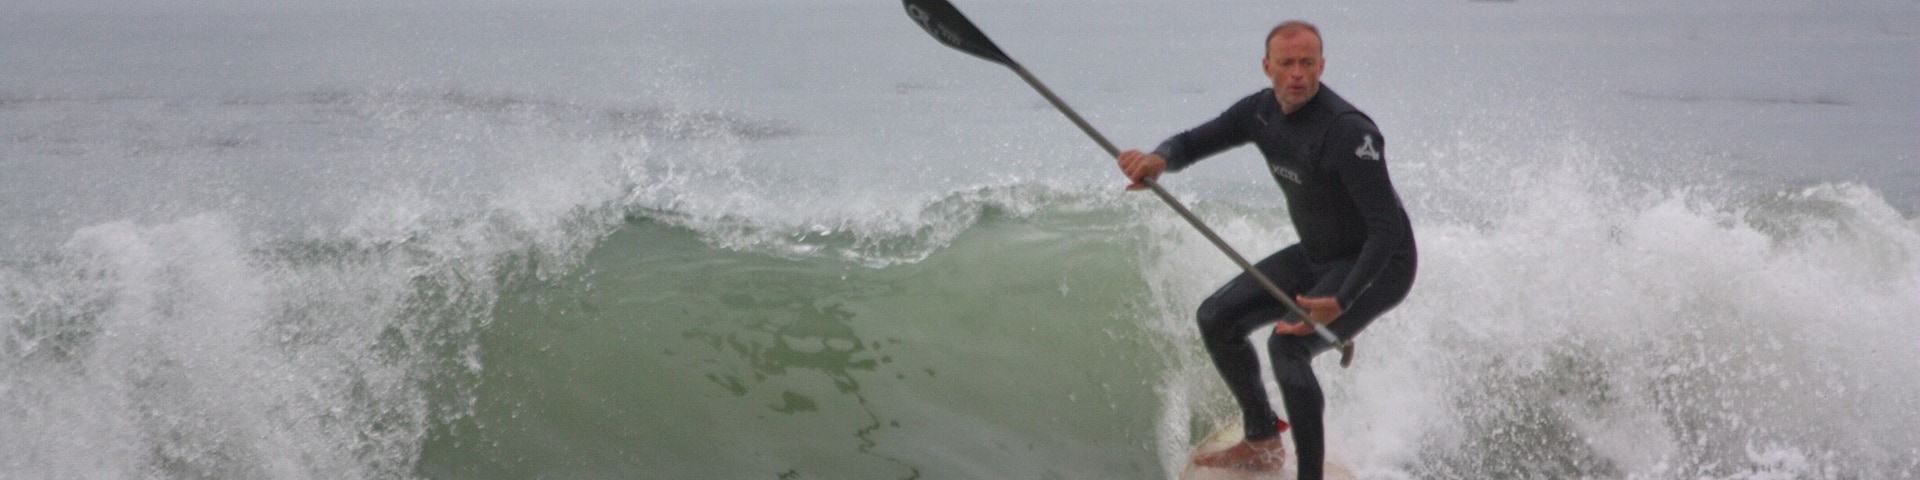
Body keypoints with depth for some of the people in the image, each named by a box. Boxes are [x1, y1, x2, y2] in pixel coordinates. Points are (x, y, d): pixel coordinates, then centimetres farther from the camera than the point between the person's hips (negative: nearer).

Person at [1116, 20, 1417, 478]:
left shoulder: (1347, 131, -30)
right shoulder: (1261, 111, -6)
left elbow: (1388, 229, -32)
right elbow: (1193, 142, 5)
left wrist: (1341, 302, -42)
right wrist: (1159, 158, -21)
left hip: (1379, 264, -9)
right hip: (1317, 255, 9)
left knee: (1287, 345, -29)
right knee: (1217, 318, 7)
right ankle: (1262, 442, 22)